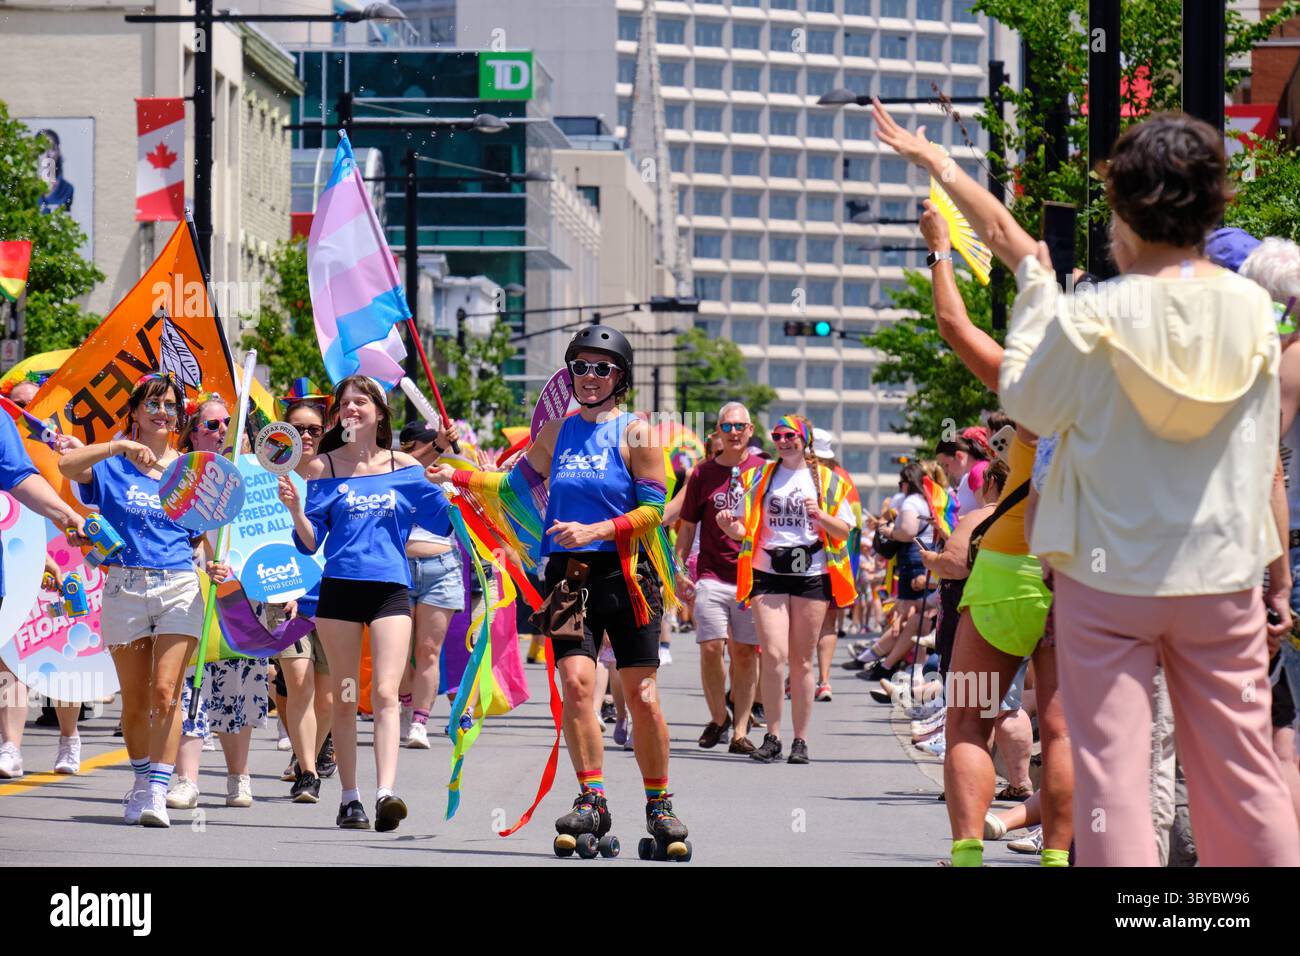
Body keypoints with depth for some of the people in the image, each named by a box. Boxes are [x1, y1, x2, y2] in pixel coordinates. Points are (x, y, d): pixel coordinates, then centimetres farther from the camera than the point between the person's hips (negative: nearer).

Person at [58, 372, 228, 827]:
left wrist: (212, 564, -4)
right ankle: (141, 781, 25)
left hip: (179, 588, 0)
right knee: (134, 700, 6)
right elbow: (67, 464, -15)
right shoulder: (112, 464, 5)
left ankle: (157, 792, -16)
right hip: (125, 584, 0)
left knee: (166, 691, -14)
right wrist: (120, 447, -23)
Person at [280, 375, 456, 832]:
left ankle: (386, 793, -23)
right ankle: (349, 798, 10)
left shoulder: (404, 467, 9)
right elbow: (310, 542, 4)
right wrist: (296, 509, -14)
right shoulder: (324, 467, 7)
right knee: (344, 698, 4)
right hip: (339, 587, 0)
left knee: (385, 694, -12)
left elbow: (446, 521, 12)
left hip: (390, 588, 0)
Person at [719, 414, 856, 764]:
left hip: (812, 574, 0)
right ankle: (772, 736, -4)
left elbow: (844, 530, 8)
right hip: (768, 574, 1)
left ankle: (801, 739, 8)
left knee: (802, 660, 2)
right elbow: (746, 528, 12)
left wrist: (821, 517, -12)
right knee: (773, 654, -12)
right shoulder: (759, 477, 13)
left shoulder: (826, 480, 8)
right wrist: (730, 526, -10)